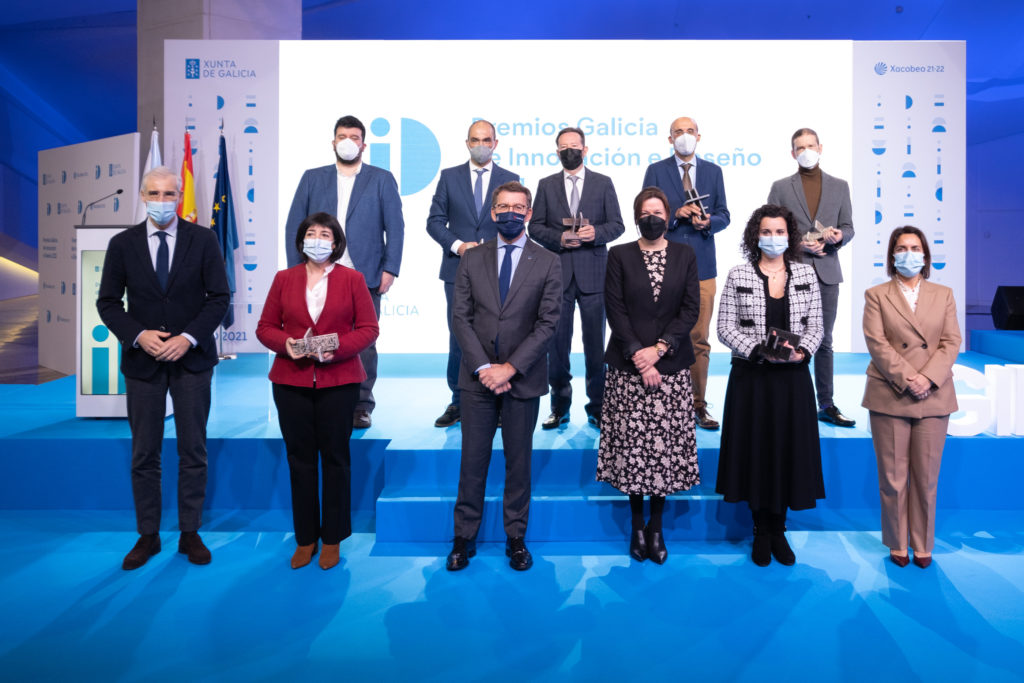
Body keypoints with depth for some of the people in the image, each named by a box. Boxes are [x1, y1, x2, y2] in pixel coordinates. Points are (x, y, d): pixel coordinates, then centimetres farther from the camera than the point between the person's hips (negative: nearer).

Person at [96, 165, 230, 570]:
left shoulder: (202, 239, -2)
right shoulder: (122, 244, 2)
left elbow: (219, 297, -3)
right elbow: (108, 302, 3)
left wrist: (189, 337, -14)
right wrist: (138, 335, -13)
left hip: (191, 358, -1)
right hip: (142, 360, 1)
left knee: (194, 452, 6)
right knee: (144, 455, 8)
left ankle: (190, 533, 20)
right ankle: (148, 536, 22)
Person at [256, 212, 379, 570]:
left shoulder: (352, 279, 3)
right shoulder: (284, 279, 9)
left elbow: (368, 328, -1)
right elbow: (265, 327, 8)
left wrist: (337, 347, -16)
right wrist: (285, 343, -12)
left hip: (338, 381, -2)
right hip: (291, 381, 2)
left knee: (335, 457, 6)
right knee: (300, 458, 7)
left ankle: (332, 539, 19)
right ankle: (305, 539, 20)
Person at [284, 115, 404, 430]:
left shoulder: (382, 179, 8)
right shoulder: (312, 178, 13)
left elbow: (395, 227, 3)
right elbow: (294, 226, 10)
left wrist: (390, 269, -6)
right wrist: (297, 270, 1)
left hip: (365, 277, -1)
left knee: (364, 343, 1)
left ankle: (361, 407, 12)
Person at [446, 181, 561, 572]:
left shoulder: (547, 263, 2)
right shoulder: (472, 260, 7)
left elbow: (547, 324, -5)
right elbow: (460, 318, 1)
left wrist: (509, 368, -13)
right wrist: (483, 368, -11)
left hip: (522, 379, -1)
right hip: (477, 379, 1)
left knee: (519, 461, 9)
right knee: (472, 460, 7)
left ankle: (516, 539, 23)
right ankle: (464, 538, 20)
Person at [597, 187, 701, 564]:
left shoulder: (685, 255, 9)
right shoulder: (619, 255, 4)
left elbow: (691, 309, 2)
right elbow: (615, 311, -3)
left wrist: (659, 349, -10)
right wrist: (639, 357, -11)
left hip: (672, 365, 1)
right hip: (628, 365, -1)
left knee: (666, 445, 1)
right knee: (632, 445, 1)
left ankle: (656, 528, 15)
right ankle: (637, 525, 17)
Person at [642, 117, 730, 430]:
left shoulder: (713, 171, 13)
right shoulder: (656, 171, 5)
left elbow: (723, 216, 11)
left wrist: (708, 222, -11)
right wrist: (676, 214, -15)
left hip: (701, 265, 2)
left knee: (700, 340, 4)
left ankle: (698, 406, 13)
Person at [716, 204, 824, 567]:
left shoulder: (805, 274, 5)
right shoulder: (738, 276, -1)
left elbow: (815, 325, 6)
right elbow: (725, 327, -4)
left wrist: (801, 351, -13)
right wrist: (759, 350, -17)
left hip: (793, 376, 2)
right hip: (751, 376, -2)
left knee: (789, 449, 6)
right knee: (755, 449, 5)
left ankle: (779, 530, 23)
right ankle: (761, 531, 21)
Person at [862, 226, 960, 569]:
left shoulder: (943, 295, 13)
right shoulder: (876, 295, 5)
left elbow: (951, 342, 2)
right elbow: (877, 343, -6)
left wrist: (928, 379, -13)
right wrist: (906, 379, -17)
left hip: (933, 398, 2)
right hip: (889, 398, -2)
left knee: (926, 477, 8)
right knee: (893, 477, 4)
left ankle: (923, 545, 23)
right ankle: (896, 543, 19)